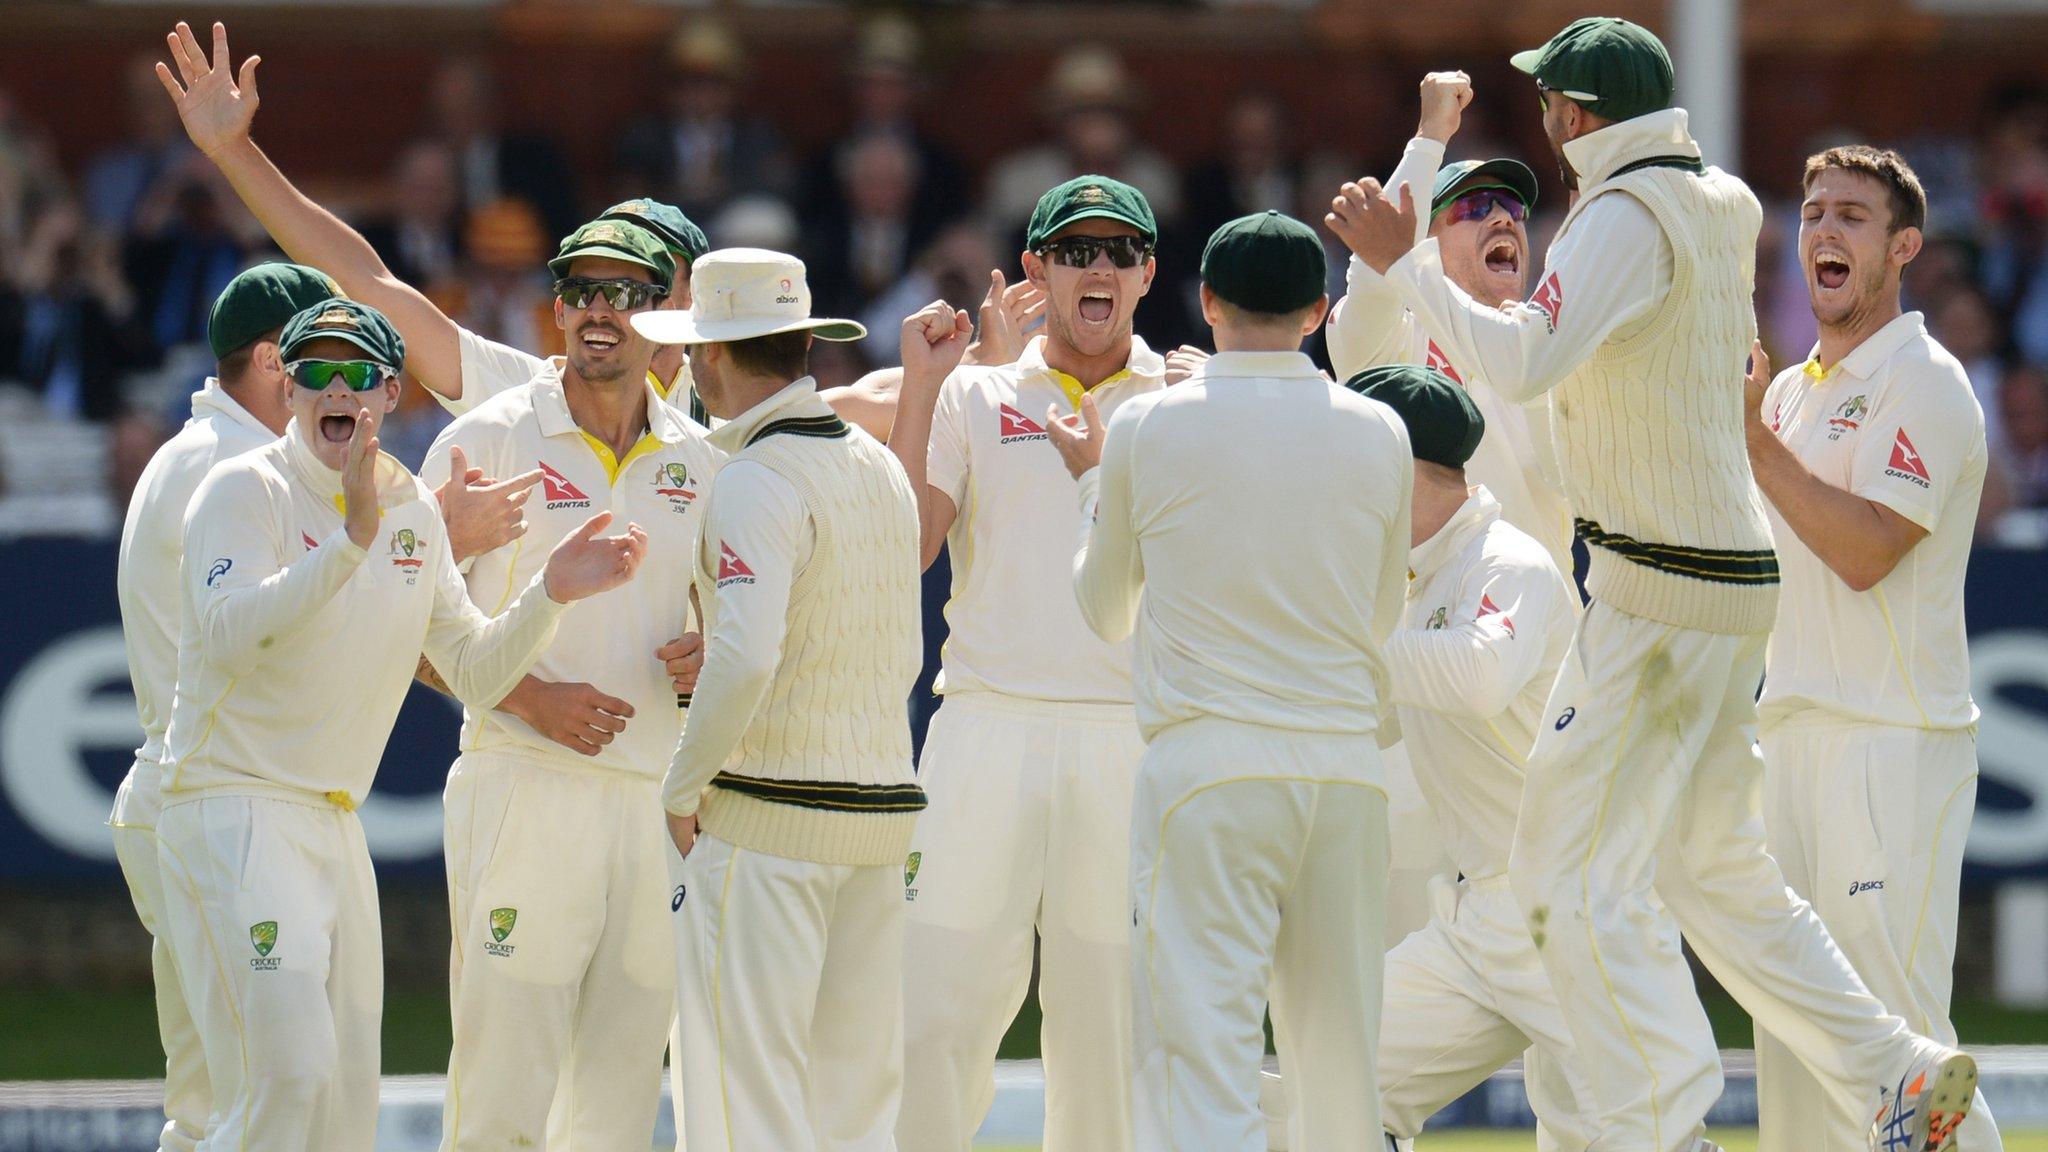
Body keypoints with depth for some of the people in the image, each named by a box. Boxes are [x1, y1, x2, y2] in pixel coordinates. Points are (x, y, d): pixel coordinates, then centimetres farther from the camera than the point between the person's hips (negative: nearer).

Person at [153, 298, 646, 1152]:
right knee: (289, 1074, -20)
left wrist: (549, 594, -3)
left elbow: (475, 672, 14)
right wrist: (353, 538, -34)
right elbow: (232, 636, -26)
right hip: (235, 808, -8)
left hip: (335, 824, 8)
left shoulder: (411, 509, 12)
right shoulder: (245, 490, -9)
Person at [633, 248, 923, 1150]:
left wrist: (683, 788, -11)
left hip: (764, 819, -8)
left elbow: (746, 658, -24)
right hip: (883, 802, 8)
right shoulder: (879, 468, 14)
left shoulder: (757, 482, -12)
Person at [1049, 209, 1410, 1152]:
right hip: (1347, 757, 3)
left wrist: (1090, 480, 28)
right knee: (1339, 1055, 10)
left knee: (1202, 1050, -9)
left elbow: (1104, 612, 14)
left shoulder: (1148, 428, -1)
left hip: (1207, 760, -3)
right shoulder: (1376, 435, 5)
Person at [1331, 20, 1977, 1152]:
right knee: (1711, 866, 19)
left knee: (1574, 871, -8)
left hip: (1660, 592, -10)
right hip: (1732, 576, 10)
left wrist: (1402, 260, -22)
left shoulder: (1626, 216, -16)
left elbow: (1526, 359, -29)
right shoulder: (1720, 205, 12)